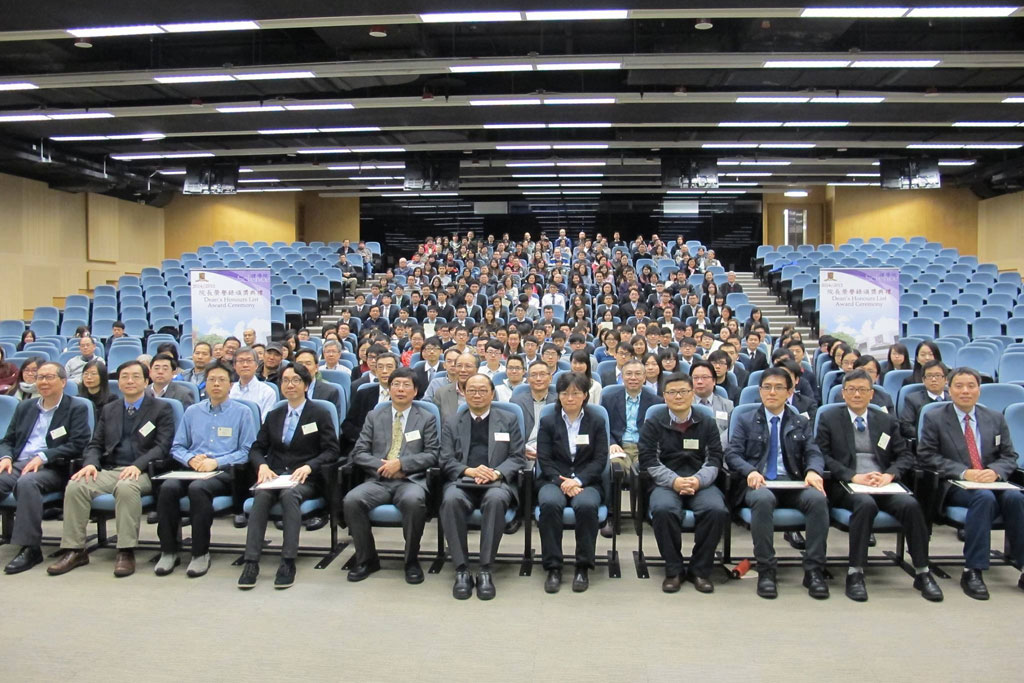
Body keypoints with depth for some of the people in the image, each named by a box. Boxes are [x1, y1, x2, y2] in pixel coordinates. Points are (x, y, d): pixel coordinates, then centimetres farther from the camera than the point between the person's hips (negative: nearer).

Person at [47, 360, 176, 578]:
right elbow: (95, 444, 17)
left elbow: (162, 446, -4)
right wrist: (91, 463, -6)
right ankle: (74, 550, -13)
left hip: (141, 473, -4)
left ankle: (126, 552, -30)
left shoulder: (161, 408, 7)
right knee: (75, 486, -24)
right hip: (109, 470, 5)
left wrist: (138, 466, -20)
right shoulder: (108, 410, 22)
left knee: (126, 487, -37)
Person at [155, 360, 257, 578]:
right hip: (192, 470, 4)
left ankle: (201, 553, -22)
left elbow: (247, 452, 1)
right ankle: (169, 551, -17)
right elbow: (177, 447, 18)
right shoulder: (192, 411, 20)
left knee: (197, 488, -35)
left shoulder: (242, 412, 9)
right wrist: (191, 459, -4)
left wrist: (217, 462, -12)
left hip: (225, 472, -3)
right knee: (168, 487, -29)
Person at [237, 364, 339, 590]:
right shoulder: (273, 416, 21)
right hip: (275, 476, 3)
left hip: (305, 479, -3)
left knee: (289, 494, -36)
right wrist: (262, 465, -7)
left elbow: (331, 451, -1)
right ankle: (251, 562, -33)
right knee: (261, 494, -31)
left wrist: (308, 467, -18)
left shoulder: (320, 414, 9)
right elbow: (257, 449, 16)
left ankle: (288, 562, -35)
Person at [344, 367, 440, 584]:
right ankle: (366, 559, -5)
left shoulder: (427, 418, 11)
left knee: (414, 501, -37)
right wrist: (382, 465, -10)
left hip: (411, 480, -2)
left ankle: (412, 561, -12)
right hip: (378, 480, 2)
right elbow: (358, 453, 9)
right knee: (351, 500, -28)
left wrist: (401, 463, -12)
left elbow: (432, 455, 2)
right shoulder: (374, 416, 16)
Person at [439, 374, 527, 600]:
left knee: (496, 499, -37)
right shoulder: (451, 424, 19)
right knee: (451, 500, -34)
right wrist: (469, 471, -12)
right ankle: (462, 571, -25)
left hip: (497, 482, -1)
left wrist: (497, 473, -12)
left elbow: (518, 458, 8)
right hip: (462, 482, 1)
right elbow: (446, 461, 9)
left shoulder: (508, 420, 16)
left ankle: (485, 571, -28)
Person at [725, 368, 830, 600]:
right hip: (758, 483, -2)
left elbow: (813, 453, 8)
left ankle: (814, 570, -20)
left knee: (818, 498, -31)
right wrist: (750, 471, -19)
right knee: (763, 499, -37)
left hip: (793, 483, 2)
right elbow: (732, 454, 3)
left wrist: (813, 471, -17)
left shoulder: (801, 423, 21)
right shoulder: (745, 421, 15)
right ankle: (765, 571, -27)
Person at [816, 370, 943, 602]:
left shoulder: (887, 421, 20)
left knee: (911, 504, -28)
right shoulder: (829, 419, 11)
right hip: (846, 486, -3)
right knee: (866, 503, -36)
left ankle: (922, 573, -14)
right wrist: (854, 476, -14)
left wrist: (889, 475, -9)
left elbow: (906, 456, 12)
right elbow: (823, 455, 0)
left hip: (883, 483, 3)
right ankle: (855, 574, -28)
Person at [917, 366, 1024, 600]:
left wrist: (995, 471, -11)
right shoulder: (934, 418, 3)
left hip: (992, 482, 4)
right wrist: (963, 473, -15)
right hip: (953, 486, -3)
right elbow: (927, 456, -3)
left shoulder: (996, 418, 15)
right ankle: (972, 572, -29)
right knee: (984, 497, -34)